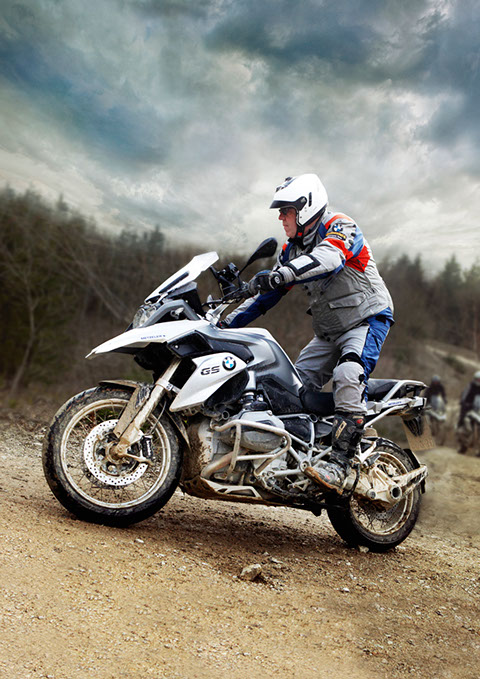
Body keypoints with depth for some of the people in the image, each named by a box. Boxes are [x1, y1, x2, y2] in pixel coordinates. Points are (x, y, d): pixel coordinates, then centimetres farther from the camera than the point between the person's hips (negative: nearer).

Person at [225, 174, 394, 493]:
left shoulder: (340, 227, -14)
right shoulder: (294, 248, 10)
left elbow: (329, 258, -38)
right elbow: (267, 293, 14)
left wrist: (277, 275, -51)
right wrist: (228, 323, 6)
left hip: (368, 320, -9)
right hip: (328, 333, 9)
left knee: (348, 376, -31)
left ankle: (339, 466, -37)